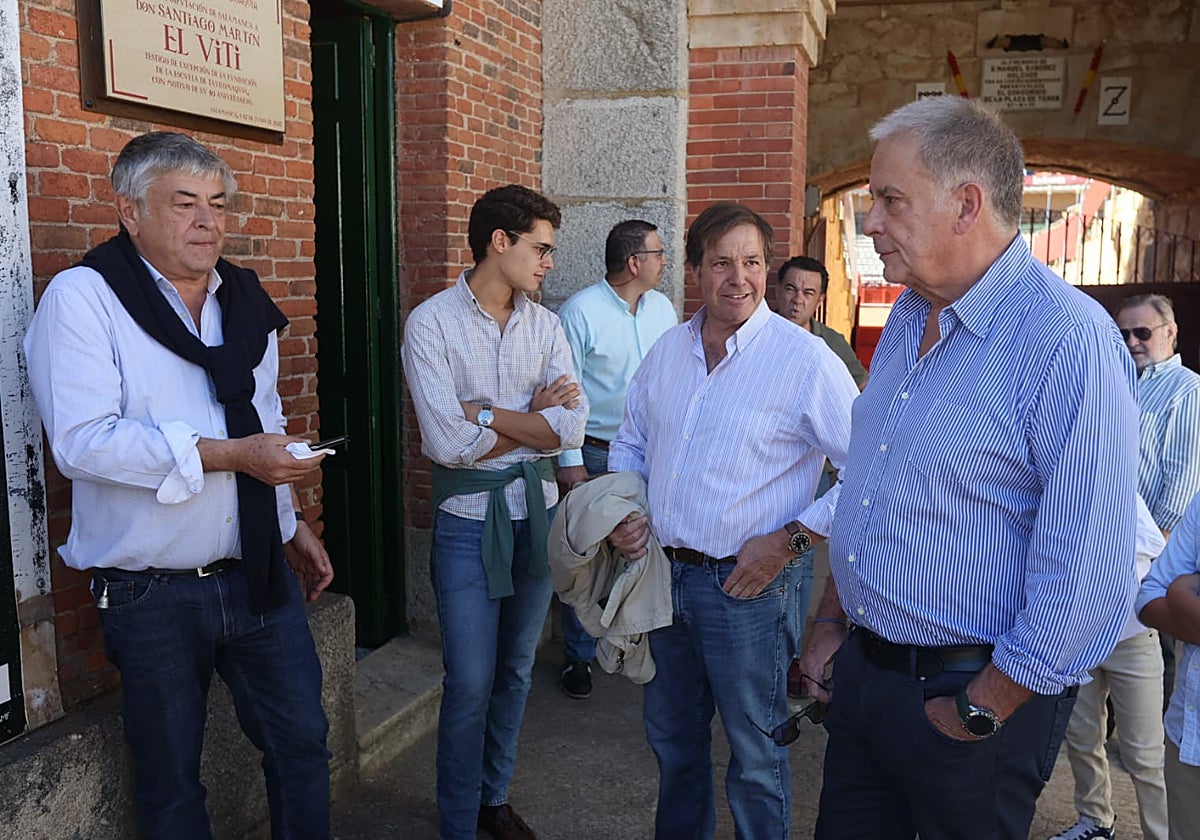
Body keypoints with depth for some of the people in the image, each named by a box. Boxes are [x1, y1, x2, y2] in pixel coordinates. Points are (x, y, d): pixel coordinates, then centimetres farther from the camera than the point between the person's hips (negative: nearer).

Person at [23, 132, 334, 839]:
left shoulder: (247, 299, 10)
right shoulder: (82, 298, -9)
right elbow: (83, 440, -21)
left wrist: (295, 524, 17)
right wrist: (230, 454, -23)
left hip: (260, 576, 5)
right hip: (153, 595, -4)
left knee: (303, 741, 13)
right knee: (171, 780, 12)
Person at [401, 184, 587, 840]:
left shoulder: (545, 326, 4)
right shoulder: (431, 324, -9)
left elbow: (571, 428, -9)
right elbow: (448, 443, -19)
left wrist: (482, 412, -14)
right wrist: (533, 416, -10)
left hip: (538, 513, 5)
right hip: (469, 521, -4)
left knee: (516, 672, 16)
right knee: (470, 683, 0)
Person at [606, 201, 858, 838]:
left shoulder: (805, 360, -15)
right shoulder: (667, 350, 4)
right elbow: (630, 440, 17)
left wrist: (790, 540, -18)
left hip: (746, 585, -6)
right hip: (662, 569, 6)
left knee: (754, 754, 11)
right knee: (672, 735, 24)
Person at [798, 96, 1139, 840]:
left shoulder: (1068, 339, -21)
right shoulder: (907, 318, 6)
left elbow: (1087, 572, -23)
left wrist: (981, 712, -16)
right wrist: (831, 622, 14)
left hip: (977, 695, -7)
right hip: (863, 669, 7)